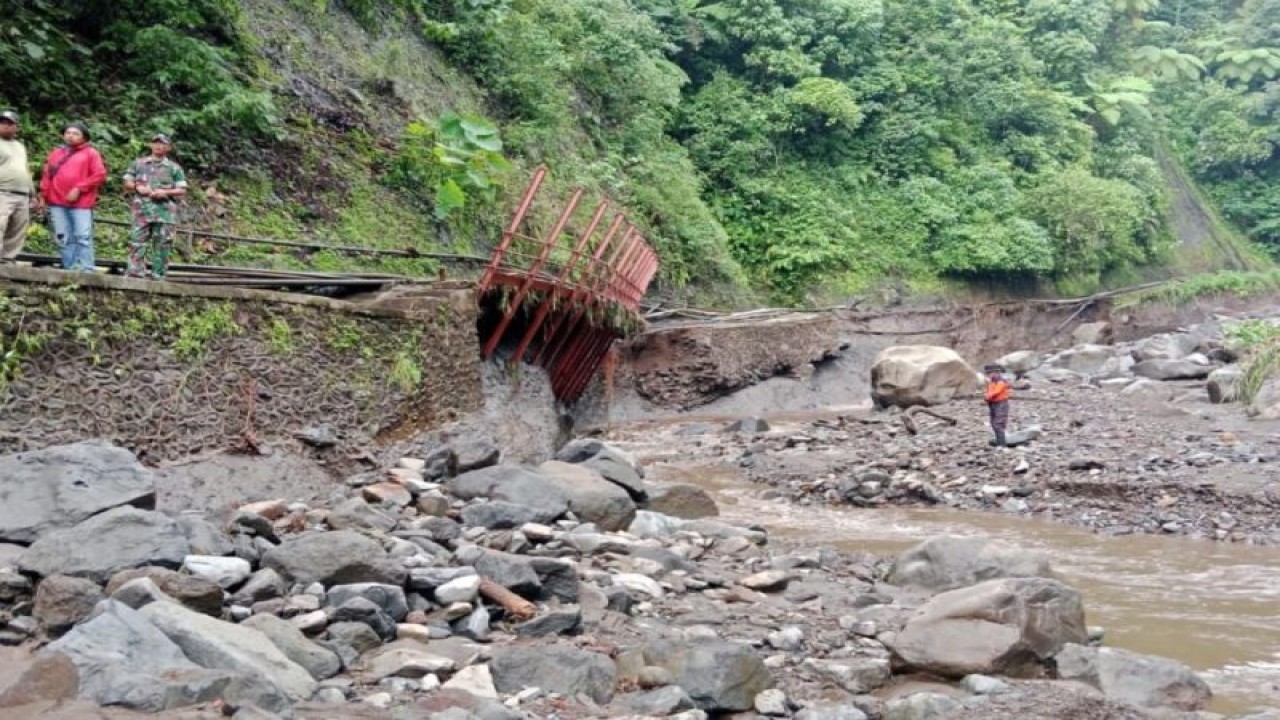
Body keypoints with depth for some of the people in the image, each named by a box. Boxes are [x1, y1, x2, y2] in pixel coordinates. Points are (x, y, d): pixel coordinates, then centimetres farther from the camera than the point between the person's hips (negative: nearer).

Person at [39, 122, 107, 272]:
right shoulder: (56, 152, 20)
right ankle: (70, 270, 4)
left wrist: (79, 189, -10)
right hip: (57, 202, 5)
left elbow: (100, 175, -5)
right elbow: (47, 174, 21)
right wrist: (44, 195, 10)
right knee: (63, 238, 1)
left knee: (83, 237, -9)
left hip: (81, 203, -5)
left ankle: (86, 271, -9)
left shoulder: (90, 153, 6)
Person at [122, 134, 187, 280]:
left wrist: (165, 192, -11)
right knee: (137, 240, -7)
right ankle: (136, 271, -7)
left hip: (164, 210, -1)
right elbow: (127, 183, 15)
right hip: (142, 208, 1)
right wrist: (137, 187, -6)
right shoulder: (138, 163, 15)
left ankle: (158, 274, 2)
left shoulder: (174, 168, 10)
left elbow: (182, 190, 4)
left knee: (161, 243, -2)